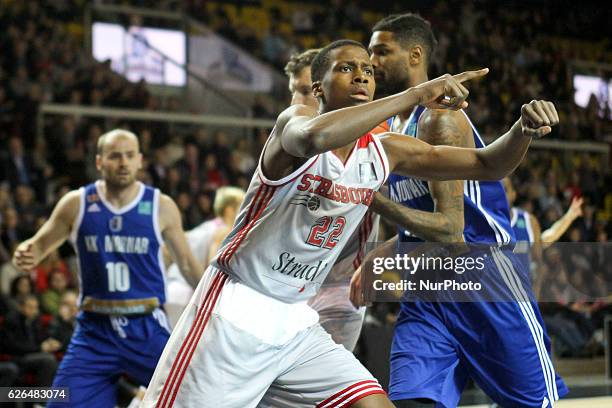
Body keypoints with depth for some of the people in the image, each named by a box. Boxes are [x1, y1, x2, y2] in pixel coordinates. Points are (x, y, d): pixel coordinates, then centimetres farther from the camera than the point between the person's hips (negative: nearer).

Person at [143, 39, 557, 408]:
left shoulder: (384, 151, 4)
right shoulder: (295, 120, -14)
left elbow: (487, 165, 6)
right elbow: (315, 136, -41)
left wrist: (523, 130, -15)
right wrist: (417, 94, -40)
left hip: (296, 321, 6)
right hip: (235, 310, -6)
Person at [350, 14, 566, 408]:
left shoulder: (440, 118, -13)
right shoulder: (392, 127, 15)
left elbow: (449, 231, -20)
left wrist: (374, 200, -22)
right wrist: (375, 260, 12)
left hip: (488, 284, -8)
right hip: (426, 293, 8)